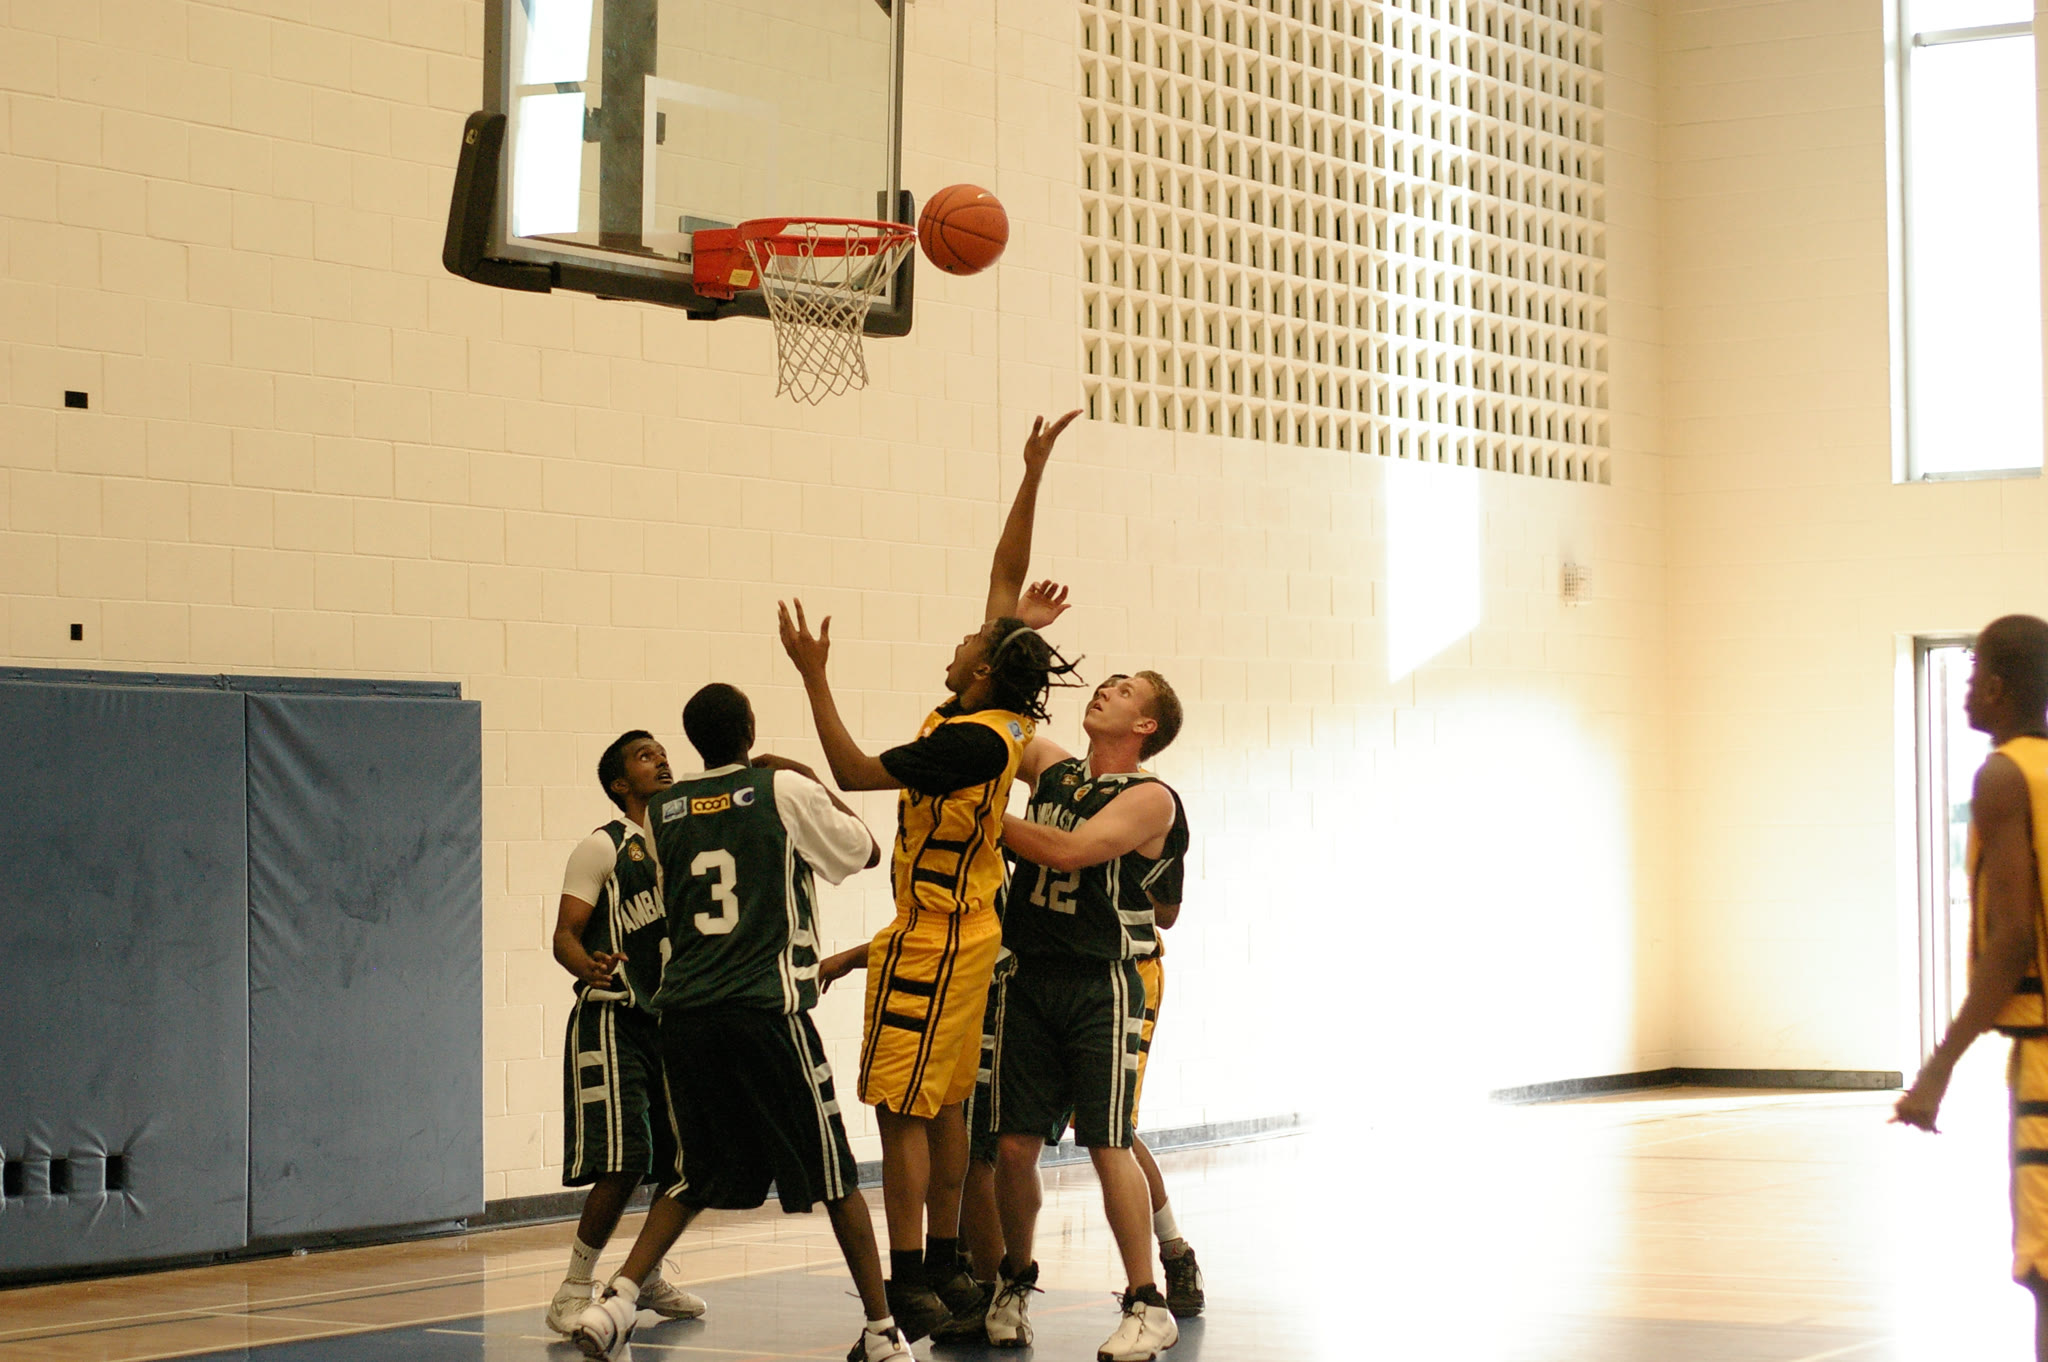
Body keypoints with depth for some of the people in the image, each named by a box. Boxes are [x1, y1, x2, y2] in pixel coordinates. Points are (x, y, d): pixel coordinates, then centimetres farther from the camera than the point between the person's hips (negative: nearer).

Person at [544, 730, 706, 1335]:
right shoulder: (601, 848, -5)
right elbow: (565, 934, -12)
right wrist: (588, 968, -32)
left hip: (674, 1019, 7)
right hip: (613, 1019, -7)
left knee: (684, 1157, 9)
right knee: (622, 1161, -15)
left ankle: (648, 1277, 26)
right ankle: (574, 1290, -5)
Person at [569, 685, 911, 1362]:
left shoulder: (662, 810, 10)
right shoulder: (785, 790, -2)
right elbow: (866, 851, 12)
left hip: (684, 1010, 4)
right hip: (767, 1006, -4)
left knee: (699, 1172, 17)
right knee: (832, 1171, 7)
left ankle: (617, 1300, 1)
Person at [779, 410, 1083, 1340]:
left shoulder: (971, 739, -22)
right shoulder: (1003, 716, 2)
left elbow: (856, 773, -21)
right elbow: (1007, 578, 9)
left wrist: (815, 678, -19)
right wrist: (1033, 477, 8)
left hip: (931, 944, -9)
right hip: (963, 935, 9)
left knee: (902, 1109, -7)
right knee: (943, 1107, 14)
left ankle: (908, 1288, -6)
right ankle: (944, 1265, 21)